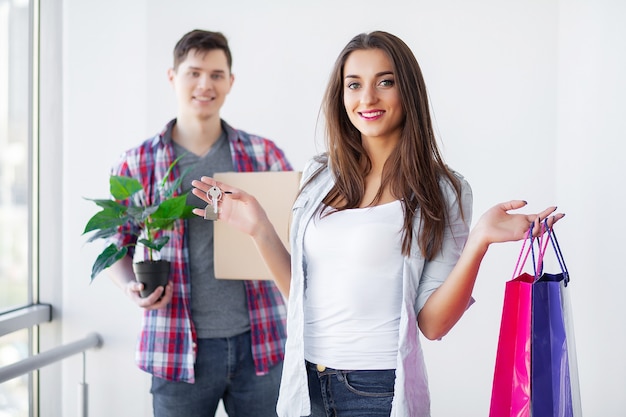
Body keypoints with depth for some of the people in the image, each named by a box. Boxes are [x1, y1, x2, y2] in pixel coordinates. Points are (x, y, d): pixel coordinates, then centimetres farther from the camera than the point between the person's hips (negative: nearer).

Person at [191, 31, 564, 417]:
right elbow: (302, 294, 9)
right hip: (306, 381, 4)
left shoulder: (443, 191, -6)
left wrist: (479, 241, -21)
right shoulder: (320, 176, 4)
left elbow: (433, 323, -11)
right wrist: (260, 229, -1)